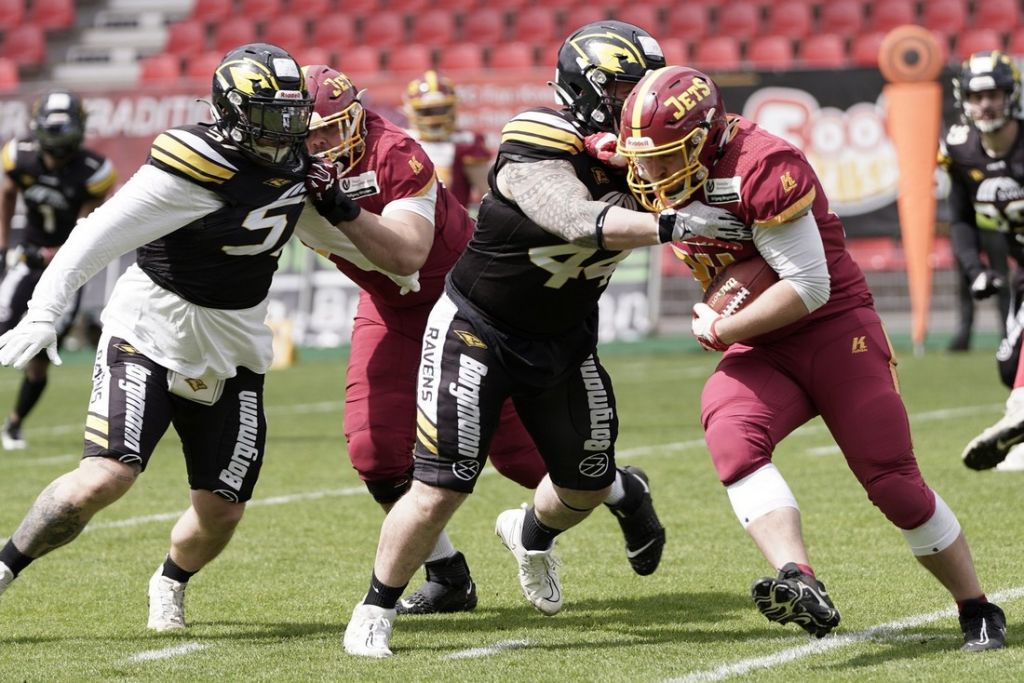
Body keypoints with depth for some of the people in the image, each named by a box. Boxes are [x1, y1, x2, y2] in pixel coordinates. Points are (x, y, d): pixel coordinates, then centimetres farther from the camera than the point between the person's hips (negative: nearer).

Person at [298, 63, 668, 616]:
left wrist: (341, 209, -49)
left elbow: (408, 255, -38)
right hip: (392, 311, 5)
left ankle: (625, 493, 31)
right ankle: (448, 577, 6)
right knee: (375, 446, -12)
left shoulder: (393, 155, -31)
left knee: (518, 447, 1)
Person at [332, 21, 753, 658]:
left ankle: (530, 534, 50)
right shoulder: (536, 151, -28)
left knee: (589, 483, 15)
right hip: (478, 333, -7)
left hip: (564, 342, 7)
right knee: (441, 489, -9)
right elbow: (579, 221, -44)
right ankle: (376, 611, 10)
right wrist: (671, 224, -54)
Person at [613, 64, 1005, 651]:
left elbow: (810, 287, -23)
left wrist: (720, 332, -16)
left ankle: (979, 611, 16)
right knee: (731, 433, -26)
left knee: (893, 482, -4)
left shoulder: (763, 167, -24)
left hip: (838, 331, -6)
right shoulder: (665, 177, -2)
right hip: (763, 350, 6)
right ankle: (801, 584, -40)